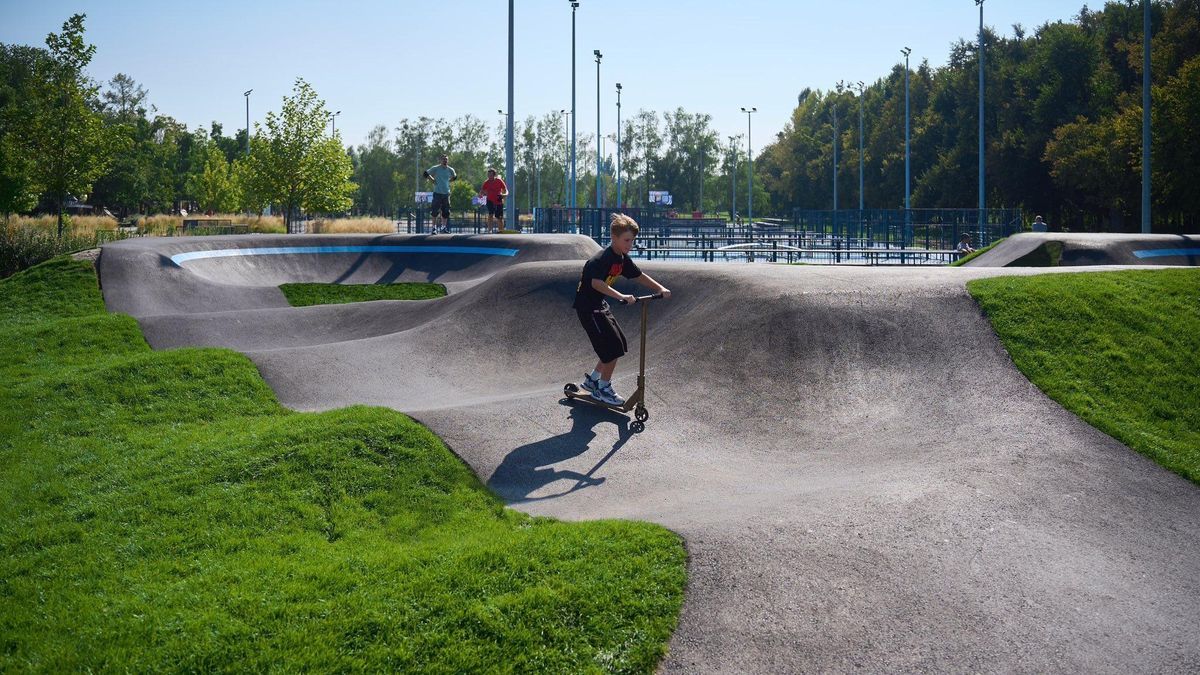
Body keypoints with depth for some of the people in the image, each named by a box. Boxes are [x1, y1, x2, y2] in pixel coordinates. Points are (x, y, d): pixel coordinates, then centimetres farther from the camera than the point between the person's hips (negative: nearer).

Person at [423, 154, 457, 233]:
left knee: (446, 211, 6)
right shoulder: (436, 168, -4)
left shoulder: (450, 170, 6)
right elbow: (426, 173, 5)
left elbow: (454, 177, 26)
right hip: (437, 193, -4)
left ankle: (444, 227, 18)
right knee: (435, 211, -7)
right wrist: (433, 180, -1)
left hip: (446, 193, 4)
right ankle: (434, 227, -1)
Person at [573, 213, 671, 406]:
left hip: (600, 304, 10)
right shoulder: (602, 259, -25)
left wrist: (661, 289, 2)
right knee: (613, 347, -11)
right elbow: (596, 283, -41)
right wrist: (621, 296, -49)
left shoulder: (622, 259, 4)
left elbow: (639, 276, 13)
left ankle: (592, 379, 26)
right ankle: (603, 388, 4)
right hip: (587, 306, -10)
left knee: (619, 344, 13)